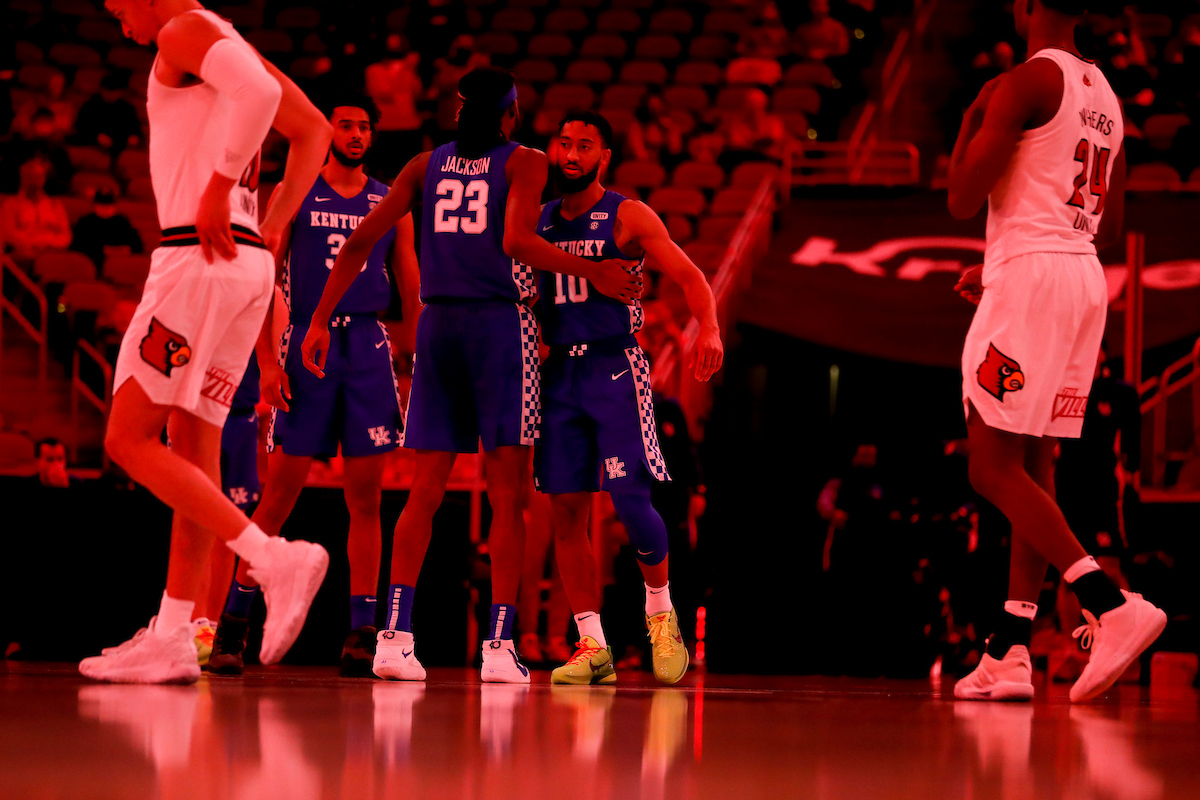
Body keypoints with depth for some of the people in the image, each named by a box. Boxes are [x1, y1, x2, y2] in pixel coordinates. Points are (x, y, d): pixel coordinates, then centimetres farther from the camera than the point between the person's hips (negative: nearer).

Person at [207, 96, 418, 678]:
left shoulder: (391, 203, 13)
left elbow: (412, 292, 15)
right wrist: (267, 361, -8)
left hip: (369, 348, 2)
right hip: (307, 343, -2)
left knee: (366, 498, 0)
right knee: (281, 493, -5)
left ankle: (362, 635, 2)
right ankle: (233, 620, 4)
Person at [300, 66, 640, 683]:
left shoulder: (427, 164, 13)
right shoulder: (523, 162, 1)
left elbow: (361, 240, 7)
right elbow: (516, 241, -17)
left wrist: (320, 320, 10)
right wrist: (593, 272, -8)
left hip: (437, 325, 4)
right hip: (502, 324, -4)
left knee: (425, 492, 6)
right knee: (506, 495, -1)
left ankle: (395, 634, -6)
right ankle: (499, 646, -7)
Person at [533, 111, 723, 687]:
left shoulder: (628, 217, -1)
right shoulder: (538, 222, 12)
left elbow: (688, 275, -10)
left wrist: (708, 328, -28)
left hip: (616, 369, -4)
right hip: (558, 373, 4)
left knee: (630, 500, -13)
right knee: (566, 510, -1)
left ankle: (660, 611, 13)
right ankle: (593, 647, 3)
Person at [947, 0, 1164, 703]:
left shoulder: (1026, 82, -9)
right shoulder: (1105, 95, 18)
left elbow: (963, 201, -11)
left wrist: (971, 120, 5)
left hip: (1030, 276, -9)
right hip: (1087, 277, 9)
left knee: (995, 470, -9)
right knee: (1034, 469, 10)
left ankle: (1113, 606, -24)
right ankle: (1010, 654, 8)